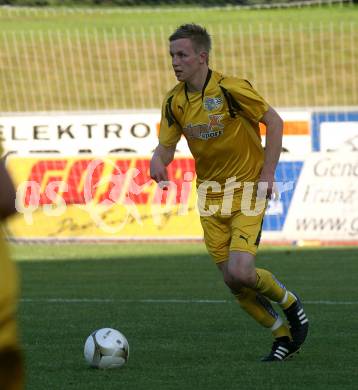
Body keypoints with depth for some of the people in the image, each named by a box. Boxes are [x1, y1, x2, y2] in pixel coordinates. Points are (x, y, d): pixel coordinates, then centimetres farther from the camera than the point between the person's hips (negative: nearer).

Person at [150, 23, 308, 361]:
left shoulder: (231, 89, -17)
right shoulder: (174, 102, -1)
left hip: (247, 191, -6)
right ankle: (284, 336, 21)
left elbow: (274, 122, -9)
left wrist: (267, 174, -13)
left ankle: (289, 302, 11)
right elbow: (166, 146, 3)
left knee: (240, 272, -20)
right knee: (231, 280, 2)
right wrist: (157, 160, -21)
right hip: (211, 197, 6)